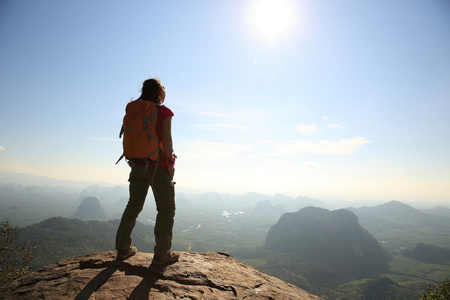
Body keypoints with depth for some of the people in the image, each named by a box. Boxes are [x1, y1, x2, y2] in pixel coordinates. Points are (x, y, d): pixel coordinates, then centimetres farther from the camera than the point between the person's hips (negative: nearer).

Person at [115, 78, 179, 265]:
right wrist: (170, 162, -10)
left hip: (137, 164, 6)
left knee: (134, 205, 16)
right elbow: (166, 138, -15)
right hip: (158, 166, -6)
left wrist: (133, 161, 15)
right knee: (166, 209, 4)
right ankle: (161, 253, 7)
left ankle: (123, 249, 22)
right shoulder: (164, 111, -7)